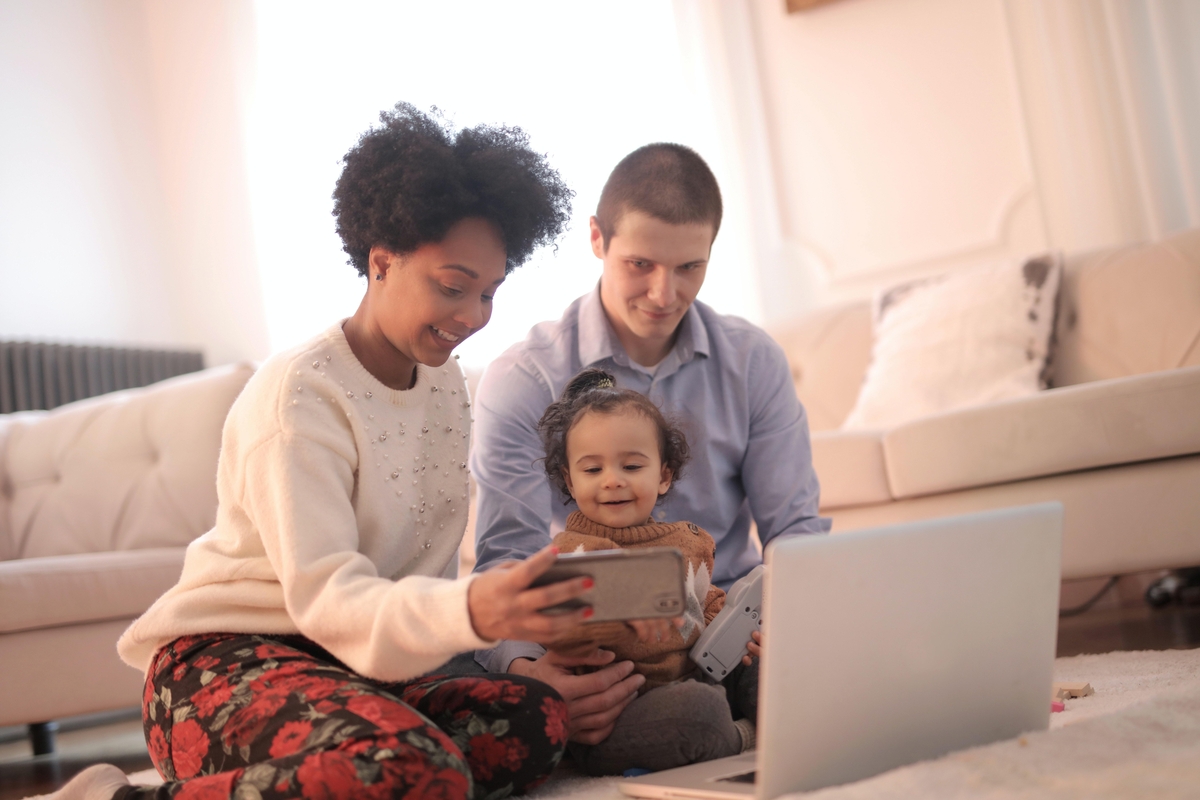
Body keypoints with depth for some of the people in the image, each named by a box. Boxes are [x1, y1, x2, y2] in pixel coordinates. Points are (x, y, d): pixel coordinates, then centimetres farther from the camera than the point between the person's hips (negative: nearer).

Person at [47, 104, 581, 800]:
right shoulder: (299, 395, -14)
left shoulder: (446, 384, 11)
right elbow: (324, 597, -24)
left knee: (541, 720, -22)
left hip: (364, 667, 7)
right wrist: (468, 613, -42)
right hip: (226, 662, -7)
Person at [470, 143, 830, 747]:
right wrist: (523, 668, -34)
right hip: (597, 649, -2)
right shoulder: (521, 381, -3)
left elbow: (795, 526, 6)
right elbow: (507, 557, -10)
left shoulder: (755, 362, 7)